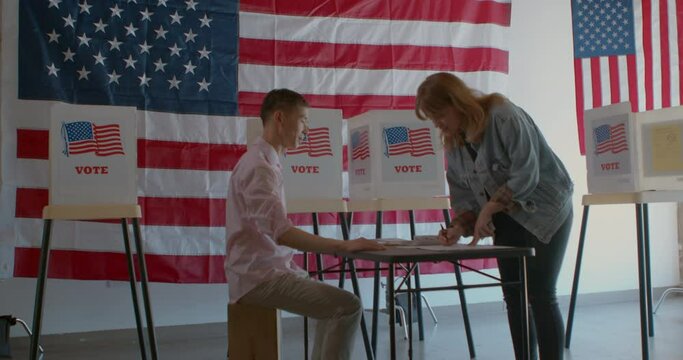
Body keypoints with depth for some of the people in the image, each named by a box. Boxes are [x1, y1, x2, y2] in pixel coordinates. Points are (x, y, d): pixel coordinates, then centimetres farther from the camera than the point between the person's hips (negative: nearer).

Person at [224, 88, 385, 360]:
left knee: (333, 304, 20)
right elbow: (281, 233, -27)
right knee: (347, 306, -16)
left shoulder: (265, 161, 14)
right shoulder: (259, 166, -18)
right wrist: (344, 246, -28)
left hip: (270, 267, 10)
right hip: (259, 275, -10)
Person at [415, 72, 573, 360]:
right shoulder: (453, 142, 1)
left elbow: (526, 176, -26)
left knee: (540, 295, -8)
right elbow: (462, 193, 3)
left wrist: (488, 209, -25)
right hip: (507, 219, 7)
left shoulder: (504, 116, -22)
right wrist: (459, 228, -13)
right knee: (513, 296, 7)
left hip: (545, 211, -7)